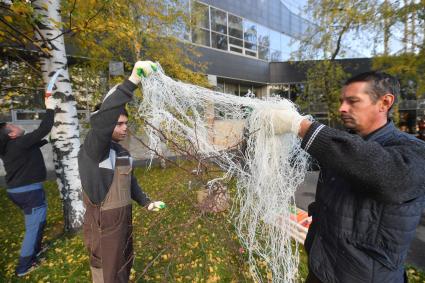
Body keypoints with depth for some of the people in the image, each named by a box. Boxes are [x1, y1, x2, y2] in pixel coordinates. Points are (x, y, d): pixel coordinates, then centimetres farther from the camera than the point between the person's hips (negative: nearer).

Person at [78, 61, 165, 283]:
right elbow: (100, 120, -39)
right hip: (102, 225, -7)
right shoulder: (92, 148, -18)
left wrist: (146, 202, 4)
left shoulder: (123, 152, 7)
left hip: (124, 220, 7)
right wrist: (132, 81, -44)